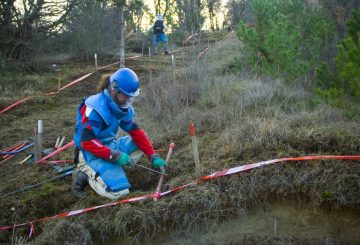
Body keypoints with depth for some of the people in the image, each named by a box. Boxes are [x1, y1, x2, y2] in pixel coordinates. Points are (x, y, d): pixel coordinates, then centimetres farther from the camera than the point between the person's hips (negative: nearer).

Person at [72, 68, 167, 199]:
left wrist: (153, 156, -2)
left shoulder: (123, 106, 1)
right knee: (119, 192, -23)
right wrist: (115, 155, -28)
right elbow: (87, 142, -26)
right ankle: (84, 175, -2)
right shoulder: (95, 108, -24)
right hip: (92, 152, -9)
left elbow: (136, 132, 6)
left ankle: (112, 169, -2)